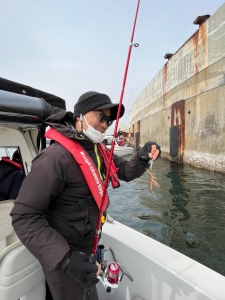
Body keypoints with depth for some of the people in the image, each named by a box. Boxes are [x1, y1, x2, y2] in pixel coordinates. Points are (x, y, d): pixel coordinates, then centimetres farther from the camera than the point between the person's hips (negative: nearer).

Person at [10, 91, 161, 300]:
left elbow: (125, 172, 2)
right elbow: (25, 217, -30)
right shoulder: (56, 157, -31)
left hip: (87, 246, 8)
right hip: (63, 254, -7)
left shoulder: (98, 151, -4)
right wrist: (66, 258, -36)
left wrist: (142, 157, -19)